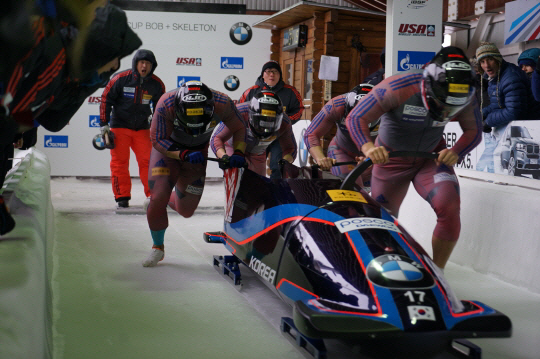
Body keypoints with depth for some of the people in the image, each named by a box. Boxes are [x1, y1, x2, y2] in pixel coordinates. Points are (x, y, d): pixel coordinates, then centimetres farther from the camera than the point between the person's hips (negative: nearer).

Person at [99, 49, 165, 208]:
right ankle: (122, 197, 4)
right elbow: (106, 100, -5)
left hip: (142, 128, 2)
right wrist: (104, 124, -5)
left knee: (148, 160, -1)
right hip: (119, 126, -2)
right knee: (119, 161, -3)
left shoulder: (157, 84, -3)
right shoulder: (121, 79, -13)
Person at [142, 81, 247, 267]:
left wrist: (238, 153, -28)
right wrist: (184, 154, -39)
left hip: (198, 150, 2)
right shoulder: (166, 105, -36)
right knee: (158, 199, -15)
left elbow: (239, 129, -12)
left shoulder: (222, 104, -31)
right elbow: (158, 141, -26)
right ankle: (158, 247, 10)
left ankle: (167, 199, 40)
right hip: (168, 148, -2)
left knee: (186, 210, 5)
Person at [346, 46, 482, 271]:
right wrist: (368, 147, -48)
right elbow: (356, 118, -29)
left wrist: (456, 152, -27)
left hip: (432, 156, 2)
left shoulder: (465, 97, -22)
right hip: (390, 158, -1)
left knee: (449, 208, -24)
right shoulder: (398, 88, -33)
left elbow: (473, 131, -5)